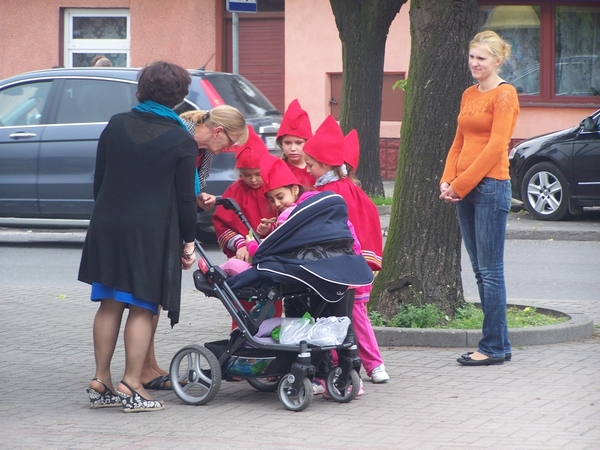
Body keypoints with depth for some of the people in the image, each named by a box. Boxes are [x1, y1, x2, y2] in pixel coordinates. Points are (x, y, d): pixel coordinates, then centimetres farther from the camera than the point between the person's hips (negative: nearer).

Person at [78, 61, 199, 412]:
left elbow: (99, 179, 12)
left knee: (110, 304, 11)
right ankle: (131, 387, -3)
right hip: (153, 233, -4)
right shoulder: (181, 142, -5)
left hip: (108, 226, 4)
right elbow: (185, 198, -5)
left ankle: (101, 383, 13)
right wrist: (188, 241, 4)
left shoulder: (116, 126, 6)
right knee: (142, 308, 0)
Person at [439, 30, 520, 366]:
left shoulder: (504, 95, -8)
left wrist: (462, 184, -14)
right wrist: (447, 181, 3)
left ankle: (494, 348, -4)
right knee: (480, 270, 9)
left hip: (490, 186, -8)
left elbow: (496, 146, -14)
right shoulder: (469, 95, 17)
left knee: (491, 271, -7)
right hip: (465, 190, 8)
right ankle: (498, 343, 14)